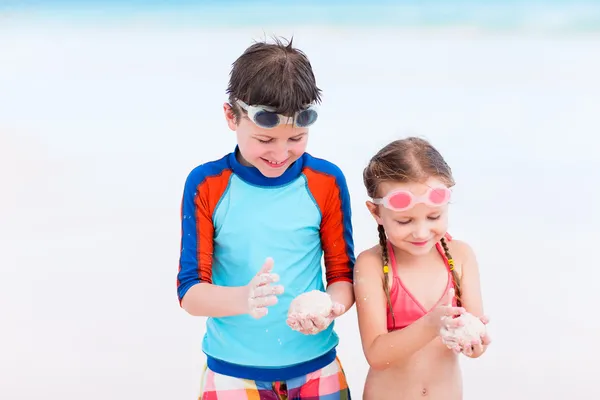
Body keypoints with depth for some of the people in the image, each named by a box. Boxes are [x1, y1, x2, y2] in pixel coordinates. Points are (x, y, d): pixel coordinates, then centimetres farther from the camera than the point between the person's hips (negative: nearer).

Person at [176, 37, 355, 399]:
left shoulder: (327, 181, -5)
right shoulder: (206, 185, -8)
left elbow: (343, 274, 1)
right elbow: (190, 290, -9)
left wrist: (330, 309, -21)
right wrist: (243, 299, -30)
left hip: (317, 369, 1)